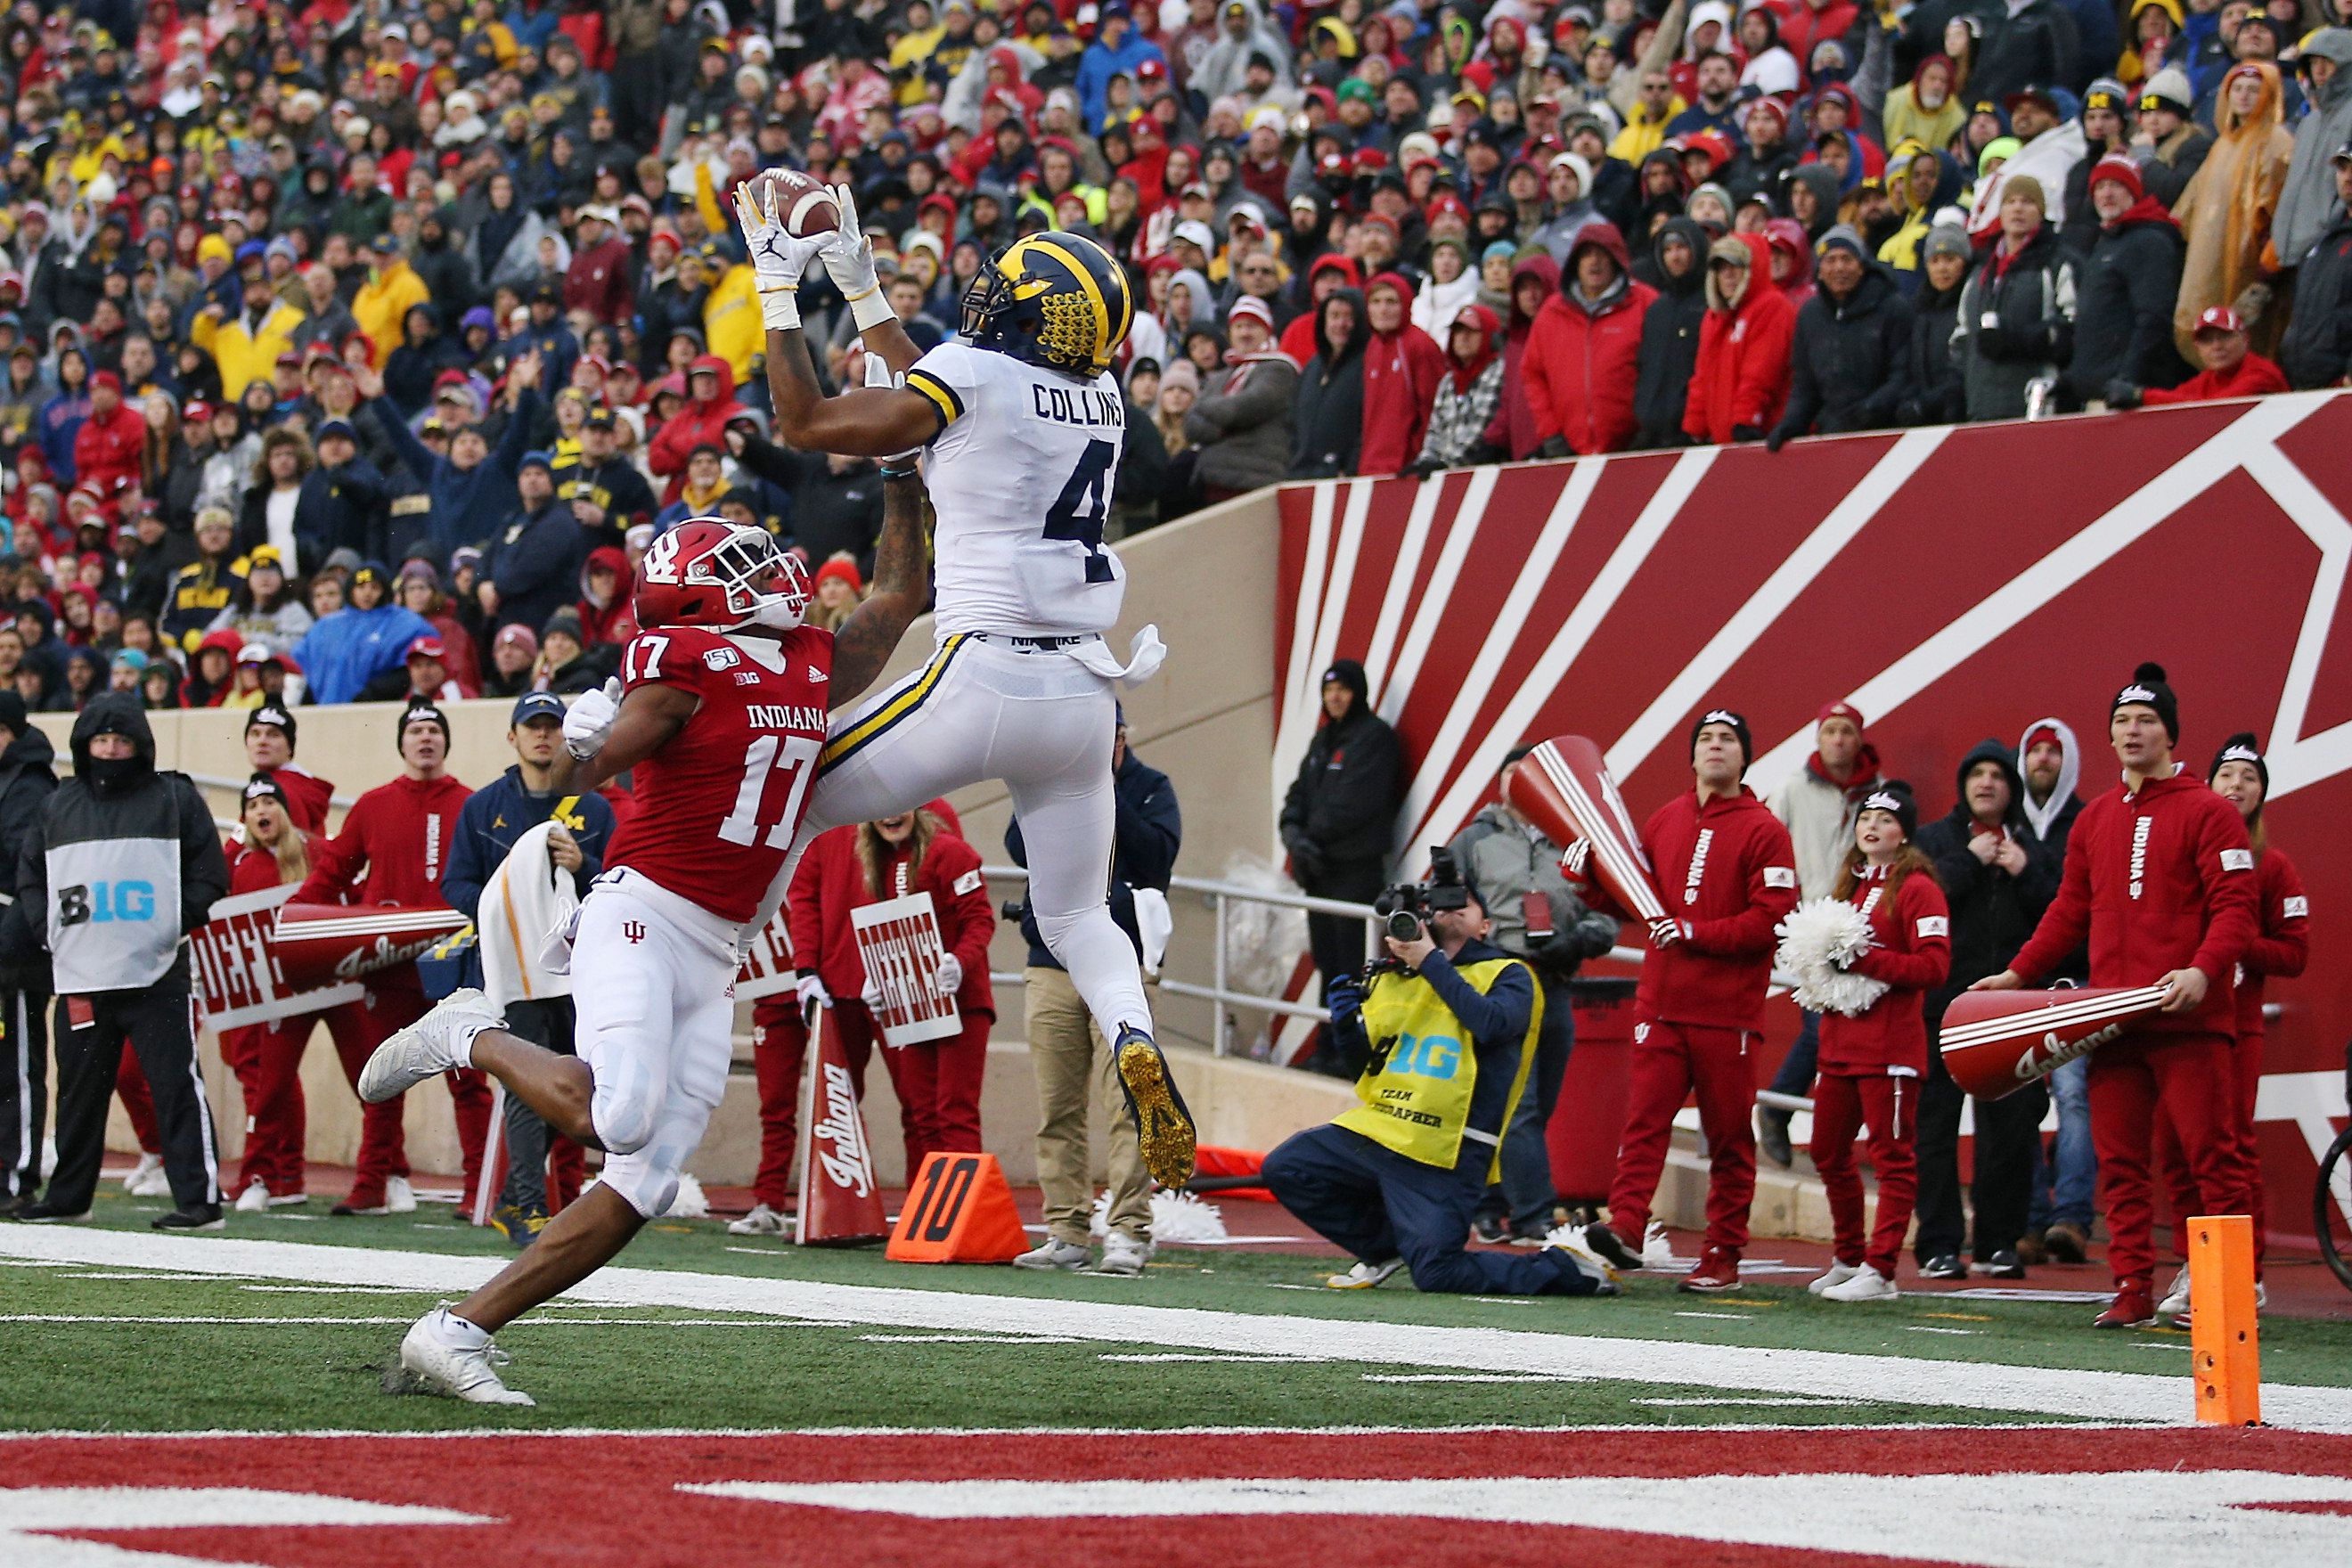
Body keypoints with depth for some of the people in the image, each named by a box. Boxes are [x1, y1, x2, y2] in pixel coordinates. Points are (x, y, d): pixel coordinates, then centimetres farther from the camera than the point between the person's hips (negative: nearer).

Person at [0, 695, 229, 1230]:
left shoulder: (174, 799, 4)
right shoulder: (58, 805, 14)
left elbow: (209, 877, 3)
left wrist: (174, 925, -9)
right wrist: (46, 924, 1)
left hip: (157, 976, -4)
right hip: (81, 978, 4)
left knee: (177, 1084, -9)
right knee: (79, 1089, 11)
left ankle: (200, 1200, -8)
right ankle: (67, 1196, 23)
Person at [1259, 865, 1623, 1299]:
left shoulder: (1506, 975, 2)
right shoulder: (1395, 975, 16)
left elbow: (1492, 1023, -19)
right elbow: (1363, 1050, 16)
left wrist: (1432, 963, -15)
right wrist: (1349, 1022, -6)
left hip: (1445, 1156, -6)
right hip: (1377, 1131, 6)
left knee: (1436, 1275, -16)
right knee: (1284, 1169, -3)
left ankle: (1566, 1267, 5)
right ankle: (1386, 1248, 13)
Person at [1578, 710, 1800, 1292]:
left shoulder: (1763, 831, -2)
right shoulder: (1664, 822, 15)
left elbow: (1771, 918, -11)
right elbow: (1628, 898, 21)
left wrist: (1695, 932, -16)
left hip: (1728, 1011, -4)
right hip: (1661, 1000, 4)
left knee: (1729, 1135, 1)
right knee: (1645, 1117, -9)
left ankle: (1723, 1256, 4)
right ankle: (1626, 1228, -19)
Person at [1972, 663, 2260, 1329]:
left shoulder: (2206, 812, -1)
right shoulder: (2094, 820, 18)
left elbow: (2236, 904, -9)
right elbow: (2070, 911, 22)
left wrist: (2203, 971, -23)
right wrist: (2019, 974, 15)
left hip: (2187, 1018, -6)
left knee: (2212, 1155, -6)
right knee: (2119, 1161, 4)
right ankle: (2133, 1291, 7)